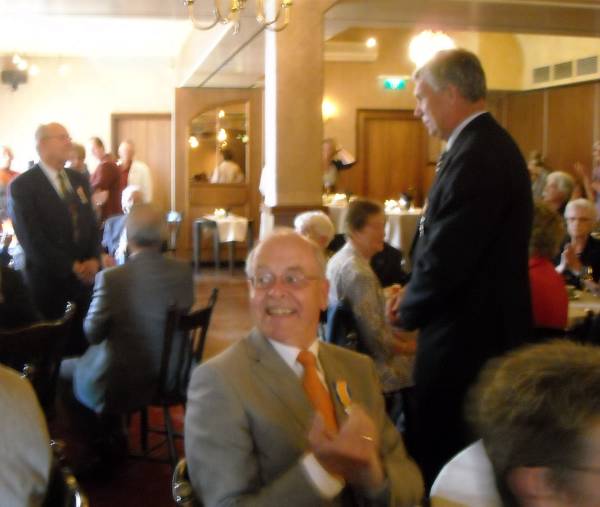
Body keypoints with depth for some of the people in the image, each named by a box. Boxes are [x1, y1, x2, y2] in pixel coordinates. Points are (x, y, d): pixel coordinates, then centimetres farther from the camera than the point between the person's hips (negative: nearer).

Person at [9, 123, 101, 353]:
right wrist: (71, 267, -14)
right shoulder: (22, 185, -8)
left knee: (82, 343, 6)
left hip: (83, 278, 5)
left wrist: (94, 260, -5)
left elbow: (92, 225, 12)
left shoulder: (78, 180, 12)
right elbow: (31, 239, -14)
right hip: (47, 280, -5)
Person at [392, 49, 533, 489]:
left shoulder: (477, 154, -22)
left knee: (442, 458, 3)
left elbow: (448, 256, -25)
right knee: (463, 456, 20)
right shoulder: (485, 143, 10)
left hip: (466, 335, -10)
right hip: (479, 325, 10)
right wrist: (414, 297, 7)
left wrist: (408, 311, -7)